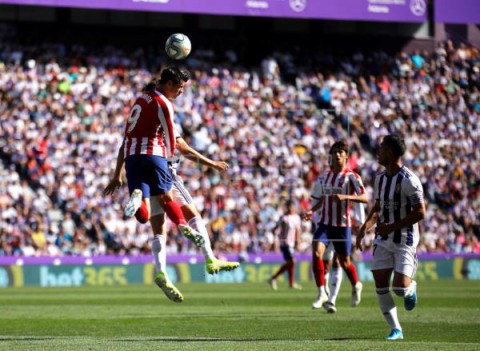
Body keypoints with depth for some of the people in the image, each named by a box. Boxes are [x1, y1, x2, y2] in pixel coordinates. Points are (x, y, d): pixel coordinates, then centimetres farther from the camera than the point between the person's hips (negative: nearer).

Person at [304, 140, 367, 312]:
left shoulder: (351, 177, -8)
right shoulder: (324, 176, 9)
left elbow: (364, 198, -18)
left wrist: (345, 197, -32)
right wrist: (311, 211, 3)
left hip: (342, 225, -4)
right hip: (324, 223, 4)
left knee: (344, 261, 6)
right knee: (316, 253, -17)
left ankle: (356, 286, 37)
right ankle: (322, 294, -11)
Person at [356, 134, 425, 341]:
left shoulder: (409, 180, -16)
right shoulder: (380, 178, 7)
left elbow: (420, 213, -17)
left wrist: (391, 227, -18)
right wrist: (365, 227, 2)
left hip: (405, 241, -6)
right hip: (383, 240, 6)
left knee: (400, 288, -13)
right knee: (381, 286, -2)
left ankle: (411, 288, 24)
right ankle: (396, 330, 9)